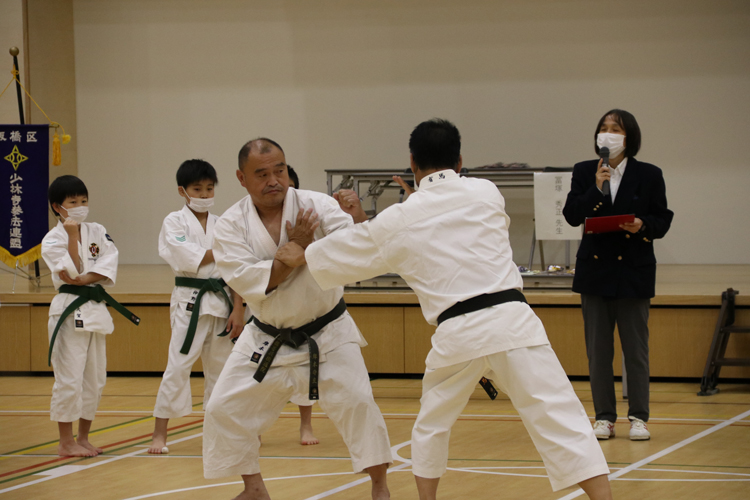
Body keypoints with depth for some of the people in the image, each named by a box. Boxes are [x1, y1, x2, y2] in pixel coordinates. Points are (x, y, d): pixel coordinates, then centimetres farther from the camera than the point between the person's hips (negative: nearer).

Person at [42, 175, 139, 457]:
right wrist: (71, 233, -16)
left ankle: (83, 437, 20)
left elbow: (109, 266, -2)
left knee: (95, 379, 9)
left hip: (96, 309, 6)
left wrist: (85, 279, -16)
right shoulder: (52, 239, -5)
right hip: (69, 312, -6)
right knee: (69, 379, -8)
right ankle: (66, 442, 0)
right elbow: (73, 270, -17)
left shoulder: (97, 232, 10)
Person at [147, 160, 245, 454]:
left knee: (220, 367, 10)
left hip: (221, 302, 4)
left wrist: (238, 311, -2)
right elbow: (187, 259, -17)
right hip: (189, 302, -4)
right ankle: (159, 435, -3)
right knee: (178, 366, -8)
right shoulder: (174, 222, -1)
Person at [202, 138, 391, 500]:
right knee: (224, 411, 2)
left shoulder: (317, 205, -14)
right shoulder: (230, 226, -10)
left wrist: (357, 216, -46)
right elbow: (249, 283, -23)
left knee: (356, 403, -13)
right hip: (267, 340, 2)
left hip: (327, 334, -2)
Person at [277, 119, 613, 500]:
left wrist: (301, 257, 46)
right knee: (558, 416, -5)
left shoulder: (398, 222, 9)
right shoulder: (486, 193, 9)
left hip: (458, 335, 1)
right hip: (511, 321, -1)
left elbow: (347, 252, 26)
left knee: (432, 425, 25)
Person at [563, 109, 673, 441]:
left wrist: (643, 225, -19)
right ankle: (604, 417, 12)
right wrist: (596, 189, -19)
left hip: (633, 271, -2)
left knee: (635, 348, 1)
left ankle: (638, 417, 9)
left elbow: (663, 221, 1)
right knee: (598, 349, 5)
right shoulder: (584, 172, 4)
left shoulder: (649, 175, 0)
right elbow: (572, 216, -6)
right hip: (595, 269, 2)